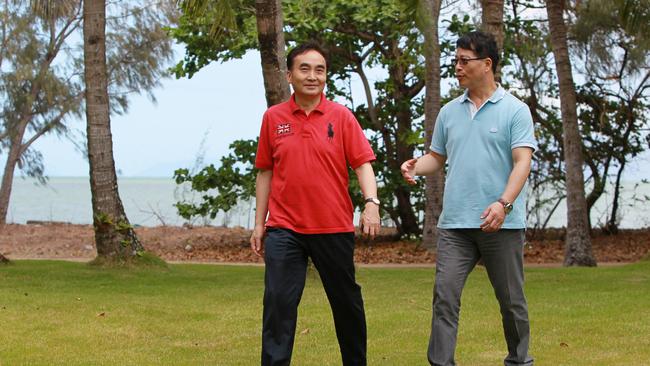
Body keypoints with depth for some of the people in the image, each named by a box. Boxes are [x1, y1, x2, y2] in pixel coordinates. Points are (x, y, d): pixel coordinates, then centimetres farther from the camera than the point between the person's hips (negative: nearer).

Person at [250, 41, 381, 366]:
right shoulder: (273, 118, 5)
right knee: (278, 303, -7)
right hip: (284, 228, 0)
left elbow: (362, 163, -5)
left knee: (346, 302, 11)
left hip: (334, 227, 0)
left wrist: (371, 202, -22)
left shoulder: (341, 116, 0)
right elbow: (265, 172, 10)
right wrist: (259, 224, 8)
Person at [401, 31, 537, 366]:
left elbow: (522, 161, -9)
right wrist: (415, 167, -5)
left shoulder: (515, 110, -1)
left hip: (503, 224, -3)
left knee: (511, 301, 7)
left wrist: (504, 203, -24)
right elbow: (437, 158, 19)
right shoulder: (449, 112, 13)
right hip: (455, 224, 3)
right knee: (444, 296, -7)